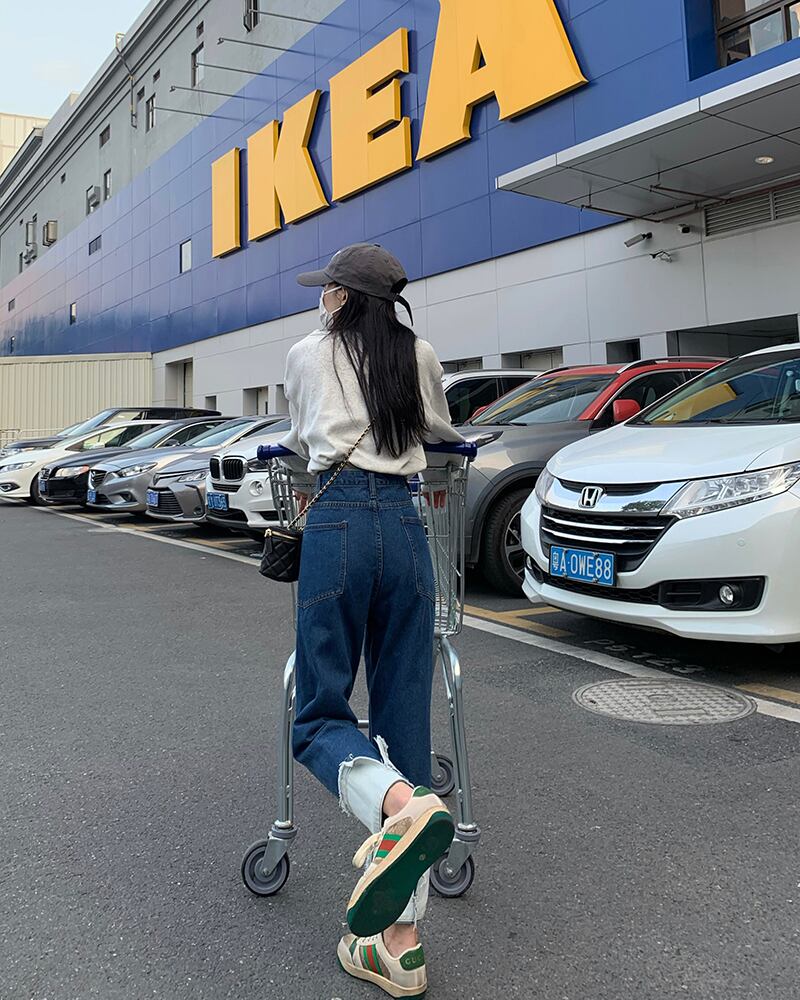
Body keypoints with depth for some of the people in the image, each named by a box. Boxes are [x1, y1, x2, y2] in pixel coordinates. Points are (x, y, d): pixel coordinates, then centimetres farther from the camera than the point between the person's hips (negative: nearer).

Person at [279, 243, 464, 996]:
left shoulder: (307, 355, 13)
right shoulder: (421, 357, 18)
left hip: (339, 521, -3)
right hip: (406, 526, 3)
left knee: (319, 715, 3)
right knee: (405, 721, 5)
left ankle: (401, 805, -32)